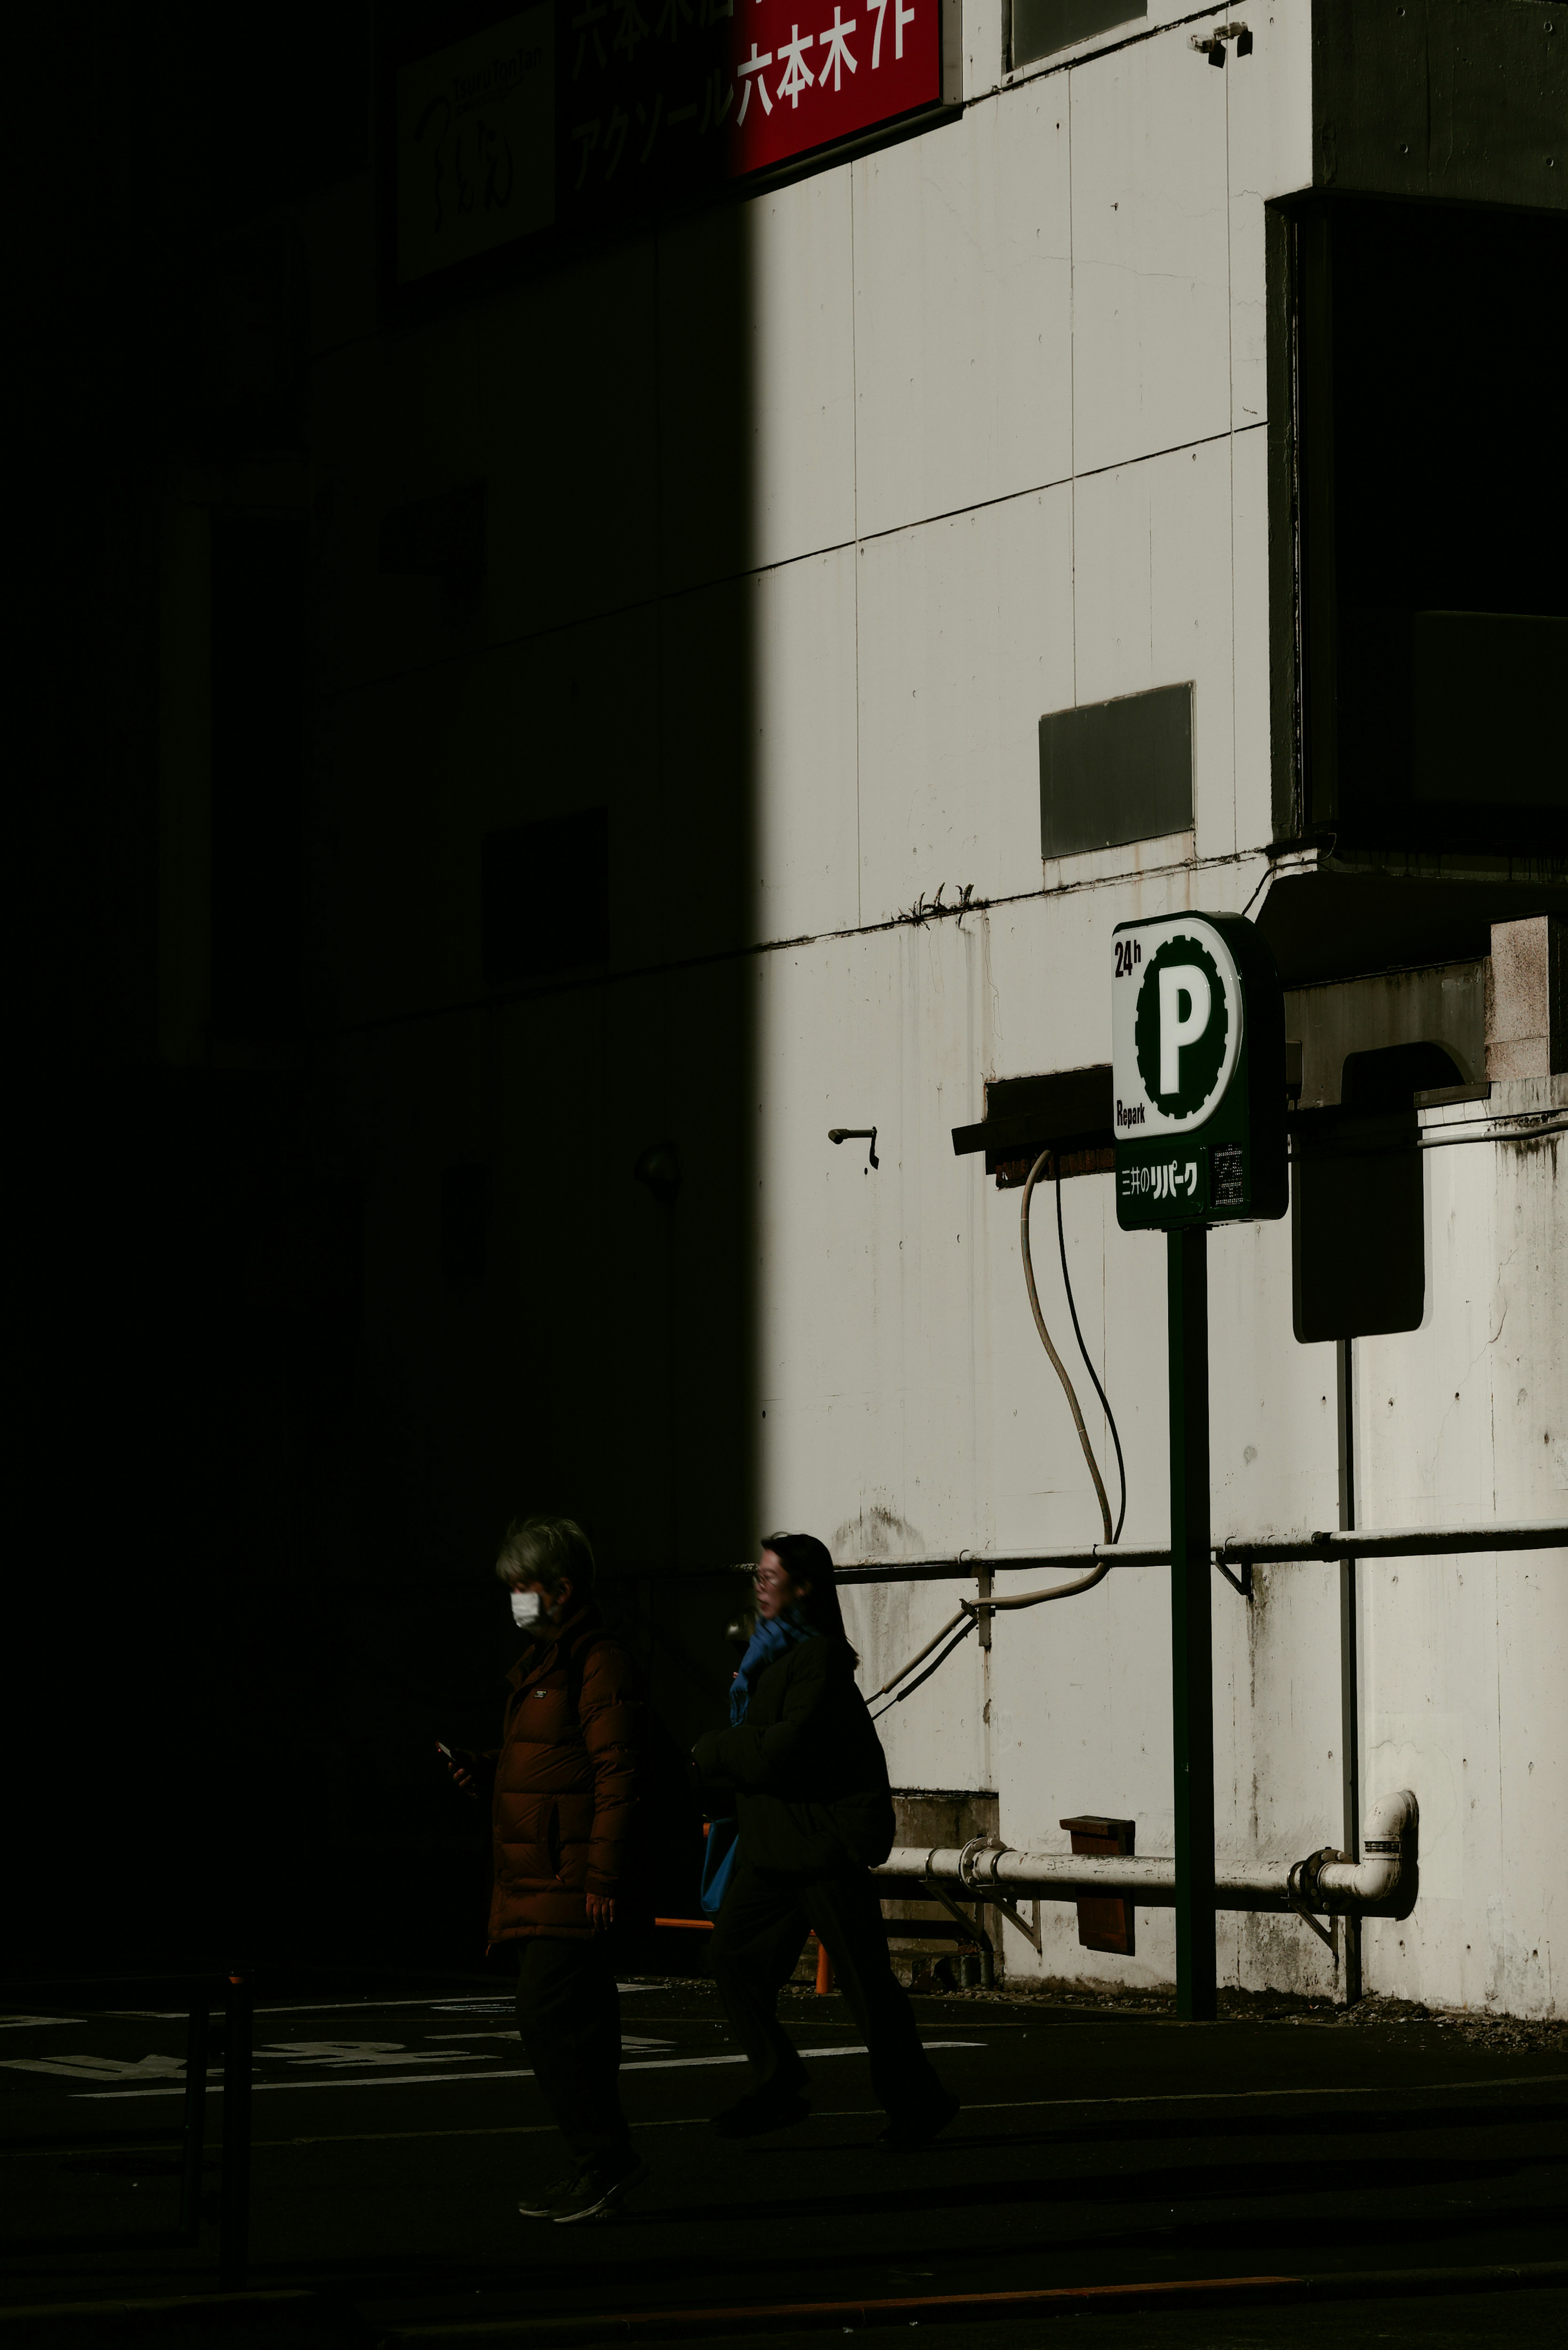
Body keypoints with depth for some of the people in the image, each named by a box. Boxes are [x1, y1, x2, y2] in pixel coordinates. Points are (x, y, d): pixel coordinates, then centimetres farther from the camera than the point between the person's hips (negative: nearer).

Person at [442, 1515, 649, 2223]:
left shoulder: (601, 1666, -13)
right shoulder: (541, 1664, 19)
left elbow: (619, 1775, -18)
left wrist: (604, 1878, -21)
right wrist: (483, 1772, 10)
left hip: (574, 1886, -10)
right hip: (535, 1883, 10)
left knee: (549, 2014, -14)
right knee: (571, 2022, 10)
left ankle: (604, 2157, -9)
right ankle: (597, 2166, 15)